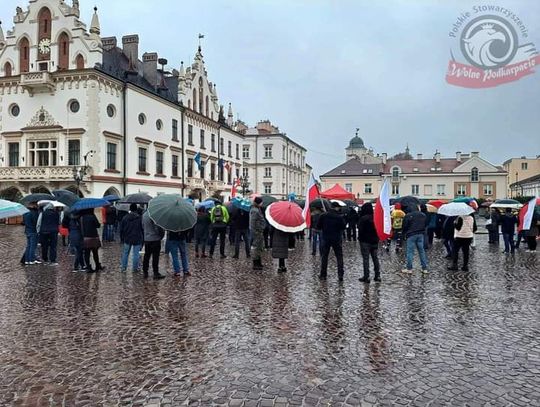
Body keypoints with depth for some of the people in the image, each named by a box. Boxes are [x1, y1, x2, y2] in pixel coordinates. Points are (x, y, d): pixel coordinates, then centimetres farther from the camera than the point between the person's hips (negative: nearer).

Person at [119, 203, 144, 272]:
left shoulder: (125, 218, 0)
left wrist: (122, 239, 15)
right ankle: (135, 268, 10)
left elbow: (121, 229, 5)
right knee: (136, 254, 5)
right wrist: (142, 239, 2)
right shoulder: (140, 218, -9)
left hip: (127, 239, 3)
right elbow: (142, 229, -6)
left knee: (125, 253, 14)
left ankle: (123, 268, 18)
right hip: (137, 239, -3)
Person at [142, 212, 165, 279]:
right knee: (155, 257, -2)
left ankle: (145, 272, 21)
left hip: (146, 239, 8)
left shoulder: (144, 214, 7)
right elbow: (158, 228, -19)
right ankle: (156, 274, 2)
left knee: (146, 256, 15)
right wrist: (162, 234, -3)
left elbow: (143, 226, 14)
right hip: (155, 239, -7)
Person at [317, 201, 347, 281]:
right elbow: (343, 227, -4)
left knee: (324, 256, 10)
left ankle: (323, 275, 12)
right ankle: (340, 275, 0)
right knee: (339, 257, 7)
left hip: (326, 239, 1)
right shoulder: (340, 216, -9)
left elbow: (318, 227, -1)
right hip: (337, 239, -1)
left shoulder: (323, 215, -4)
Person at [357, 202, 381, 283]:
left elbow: (360, 229, -15)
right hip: (375, 241, 6)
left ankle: (366, 277, -2)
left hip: (365, 241, -6)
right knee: (375, 258, 13)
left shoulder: (363, 218, -16)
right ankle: (377, 276, 16)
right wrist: (377, 238, 15)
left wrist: (360, 238, -1)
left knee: (366, 259, -2)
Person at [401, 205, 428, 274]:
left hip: (411, 235, -5)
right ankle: (425, 268, 13)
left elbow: (404, 227, -5)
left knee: (410, 251, -1)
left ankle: (409, 269, 0)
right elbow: (425, 225, 16)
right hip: (421, 235, 5)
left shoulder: (408, 216, -9)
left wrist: (404, 235, 8)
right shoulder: (423, 215, 9)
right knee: (422, 251, 10)